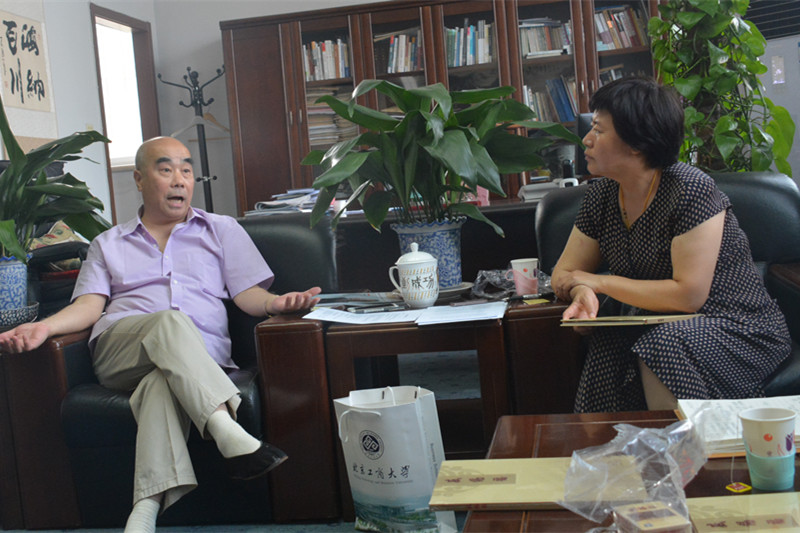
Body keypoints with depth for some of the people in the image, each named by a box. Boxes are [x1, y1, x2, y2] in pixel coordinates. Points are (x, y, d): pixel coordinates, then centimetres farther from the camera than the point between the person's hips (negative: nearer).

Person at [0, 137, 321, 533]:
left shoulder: (222, 230, 23)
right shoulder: (108, 244, 27)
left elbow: (247, 292, 11)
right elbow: (89, 305, 13)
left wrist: (276, 302, -13)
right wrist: (45, 326, -8)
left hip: (200, 358, 0)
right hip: (118, 349, 0)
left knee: (164, 379, -37)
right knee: (170, 322, -35)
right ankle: (232, 437, -50)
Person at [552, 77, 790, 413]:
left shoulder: (690, 191, -18)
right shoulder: (603, 195, 1)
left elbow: (689, 295, -23)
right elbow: (564, 274, 6)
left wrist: (599, 282, -16)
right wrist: (583, 293, -19)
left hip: (738, 328, -5)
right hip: (656, 328, 5)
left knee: (662, 350, -34)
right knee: (606, 348, -26)